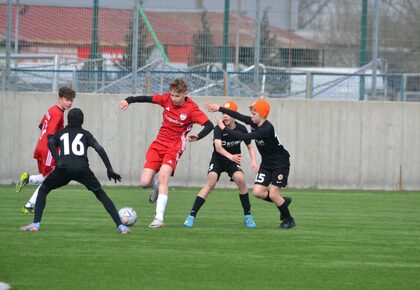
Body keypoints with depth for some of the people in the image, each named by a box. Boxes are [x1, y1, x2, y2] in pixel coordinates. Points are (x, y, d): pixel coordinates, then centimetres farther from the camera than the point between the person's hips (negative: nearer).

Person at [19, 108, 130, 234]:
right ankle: (120, 225, 2)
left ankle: (36, 224, 6)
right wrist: (109, 169, 8)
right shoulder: (85, 134, 25)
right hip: (82, 169, 0)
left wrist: (58, 161, -7)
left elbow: (50, 143, 3)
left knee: (43, 190, 23)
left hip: (64, 168, 0)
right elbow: (99, 149, 10)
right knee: (101, 195, 16)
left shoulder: (60, 133, 26)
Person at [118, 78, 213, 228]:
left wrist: (198, 136, -33)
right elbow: (147, 98, 8)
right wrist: (129, 100, -5)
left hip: (174, 148, -5)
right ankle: (158, 188, 35)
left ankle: (159, 218, -27)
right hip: (158, 144, 5)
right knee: (144, 183, -4)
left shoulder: (191, 109, -14)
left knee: (163, 177, -25)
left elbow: (209, 125, -17)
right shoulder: (166, 99, -3)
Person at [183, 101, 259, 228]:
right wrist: (230, 156, -53)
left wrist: (253, 160, -12)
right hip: (218, 159, -2)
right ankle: (192, 216, -21)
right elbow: (218, 146, -35)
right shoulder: (219, 128, -19)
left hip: (233, 161, 2)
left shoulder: (241, 129, -9)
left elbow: (250, 146, 5)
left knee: (240, 179, -24)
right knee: (211, 182, -24)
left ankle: (247, 216, -8)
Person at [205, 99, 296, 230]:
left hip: (280, 164, -8)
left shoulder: (267, 129, -30)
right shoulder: (254, 123, -5)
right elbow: (238, 116, 5)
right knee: (257, 192, -5)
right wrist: (219, 108, 4)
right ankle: (283, 201, 19)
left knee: (273, 194, -13)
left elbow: (245, 137, -35)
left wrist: (225, 129, -30)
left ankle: (288, 220, 7)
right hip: (266, 163, 8)